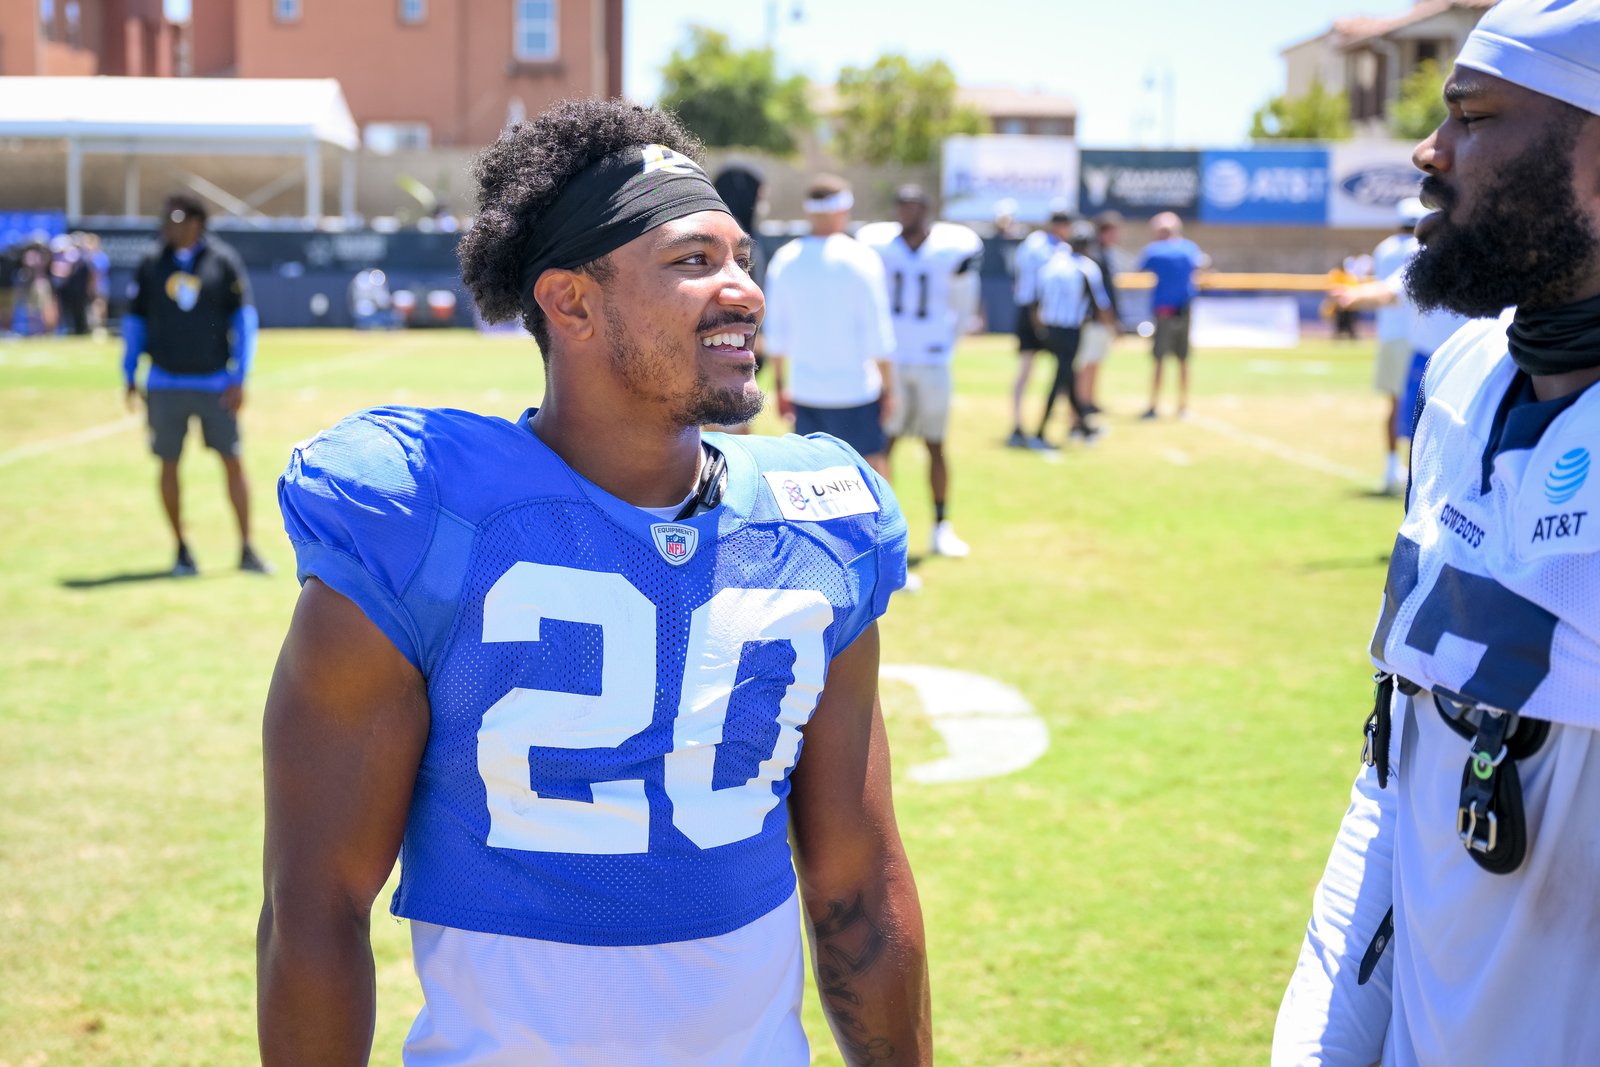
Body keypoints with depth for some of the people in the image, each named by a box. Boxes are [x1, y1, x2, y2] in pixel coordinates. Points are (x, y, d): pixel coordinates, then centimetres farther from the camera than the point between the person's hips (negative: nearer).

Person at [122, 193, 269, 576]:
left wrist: (238, 378, -5)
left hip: (216, 383, -2)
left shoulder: (223, 261, -2)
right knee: (169, 465, 4)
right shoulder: (151, 266, 4)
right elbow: (134, 320, 11)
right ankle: (182, 549, 16)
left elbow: (244, 318, 0)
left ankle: (247, 549, 5)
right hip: (165, 384, 2)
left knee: (233, 462, -2)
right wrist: (130, 375, 6)